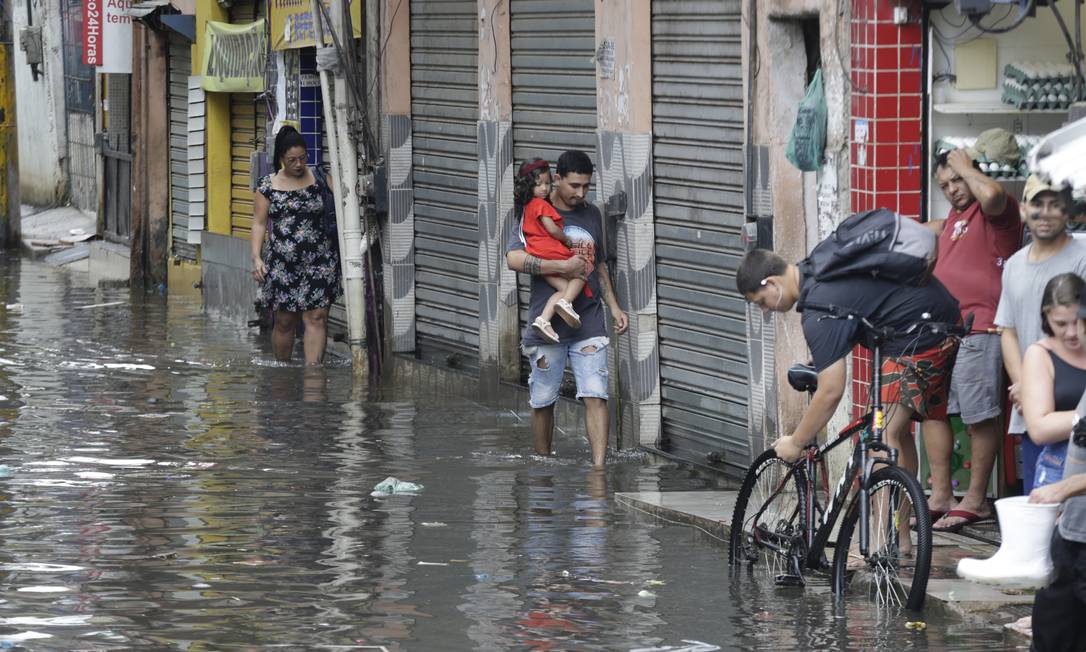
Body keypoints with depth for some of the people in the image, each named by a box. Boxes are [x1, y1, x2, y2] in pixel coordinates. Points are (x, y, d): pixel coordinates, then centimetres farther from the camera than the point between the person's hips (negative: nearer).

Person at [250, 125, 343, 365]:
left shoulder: (320, 179, 4)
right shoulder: (268, 187, 3)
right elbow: (259, 224, 2)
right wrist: (256, 258, -9)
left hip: (319, 262, 0)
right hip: (282, 263, 0)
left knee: (316, 318, -8)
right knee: (285, 321, 6)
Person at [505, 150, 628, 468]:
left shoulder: (592, 215, 13)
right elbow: (514, 259, -18)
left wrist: (614, 307, 17)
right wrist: (564, 267, -19)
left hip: (589, 321, 3)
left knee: (595, 396, -10)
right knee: (543, 402, 6)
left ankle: (599, 468, -15)